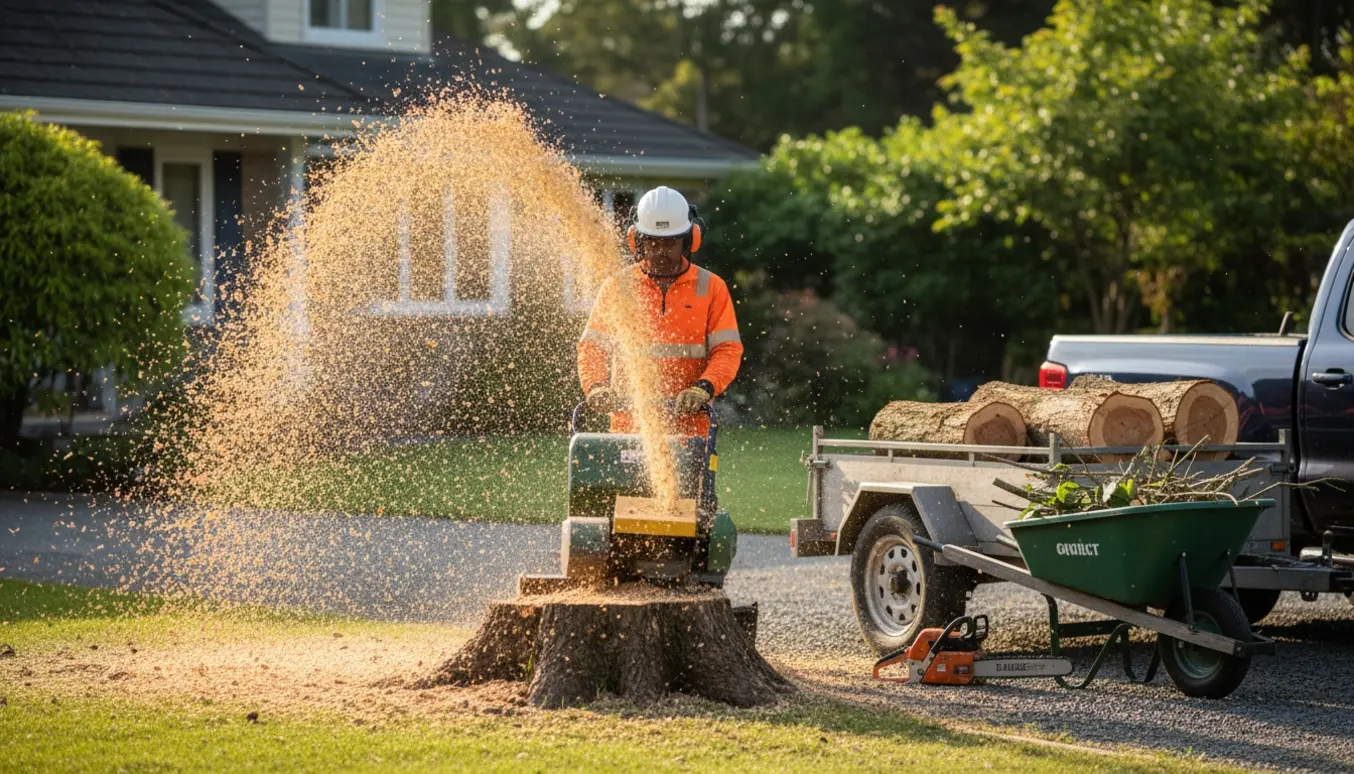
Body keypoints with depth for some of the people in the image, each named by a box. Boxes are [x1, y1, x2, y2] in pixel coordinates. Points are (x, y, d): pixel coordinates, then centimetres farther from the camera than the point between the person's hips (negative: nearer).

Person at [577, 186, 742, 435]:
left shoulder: (711, 288, 7)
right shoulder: (617, 287, 9)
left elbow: (728, 350, 0)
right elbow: (592, 348, 7)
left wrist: (704, 388, -17)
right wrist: (596, 387, -12)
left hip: (688, 424, 0)